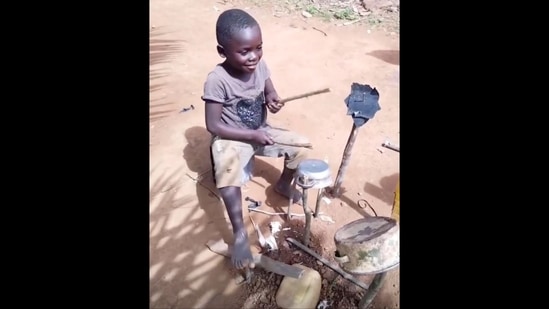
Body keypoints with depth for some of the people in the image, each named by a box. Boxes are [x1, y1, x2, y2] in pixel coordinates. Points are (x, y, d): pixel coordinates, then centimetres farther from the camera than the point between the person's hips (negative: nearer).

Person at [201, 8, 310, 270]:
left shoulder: (260, 65, -8)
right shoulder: (217, 79, -25)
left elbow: (270, 93, 7)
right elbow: (213, 126, -22)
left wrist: (273, 101, -19)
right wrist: (252, 135, -25)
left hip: (261, 132, 6)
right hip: (232, 139, -5)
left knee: (301, 146, -5)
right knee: (227, 173, -34)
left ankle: (283, 184, 23)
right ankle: (240, 234, -20)